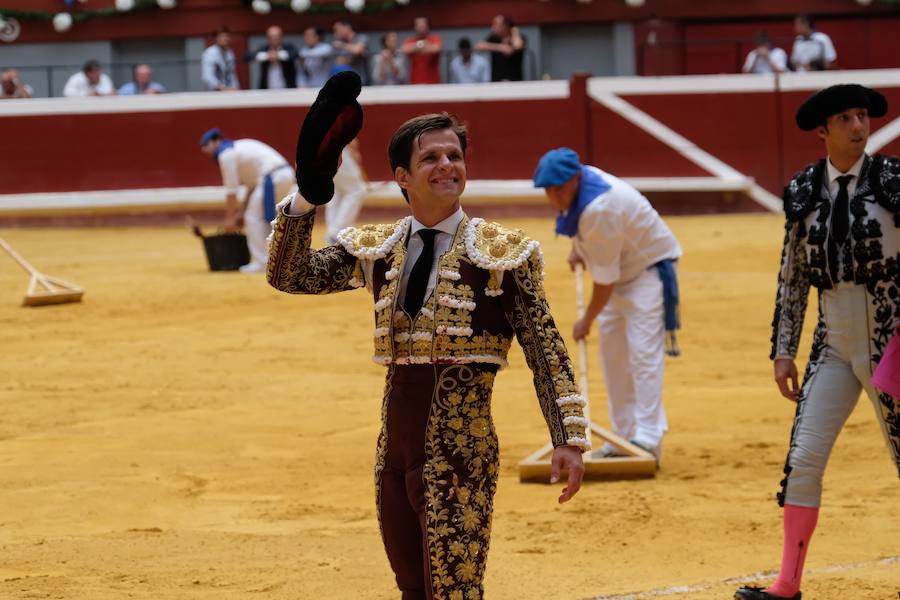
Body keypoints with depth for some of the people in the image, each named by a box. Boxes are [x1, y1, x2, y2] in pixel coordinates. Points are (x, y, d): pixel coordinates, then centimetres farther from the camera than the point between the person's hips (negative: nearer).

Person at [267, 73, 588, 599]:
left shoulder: (501, 253, -3)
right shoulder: (376, 250, 10)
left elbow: (547, 353, -4)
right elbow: (288, 274, 6)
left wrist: (570, 440, -11)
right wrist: (307, 195, -6)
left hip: (460, 451, -5)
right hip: (396, 450, 5)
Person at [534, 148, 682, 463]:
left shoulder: (600, 209, -34)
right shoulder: (578, 179, -7)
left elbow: (605, 278, -25)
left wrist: (588, 319, -14)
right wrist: (577, 248, 10)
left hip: (648, 268, -10)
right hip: (621, 272, 10)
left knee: (643, 352, -19)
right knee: (613, 356, 10)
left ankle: (648, 439, -27)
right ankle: (624, 436, 14)